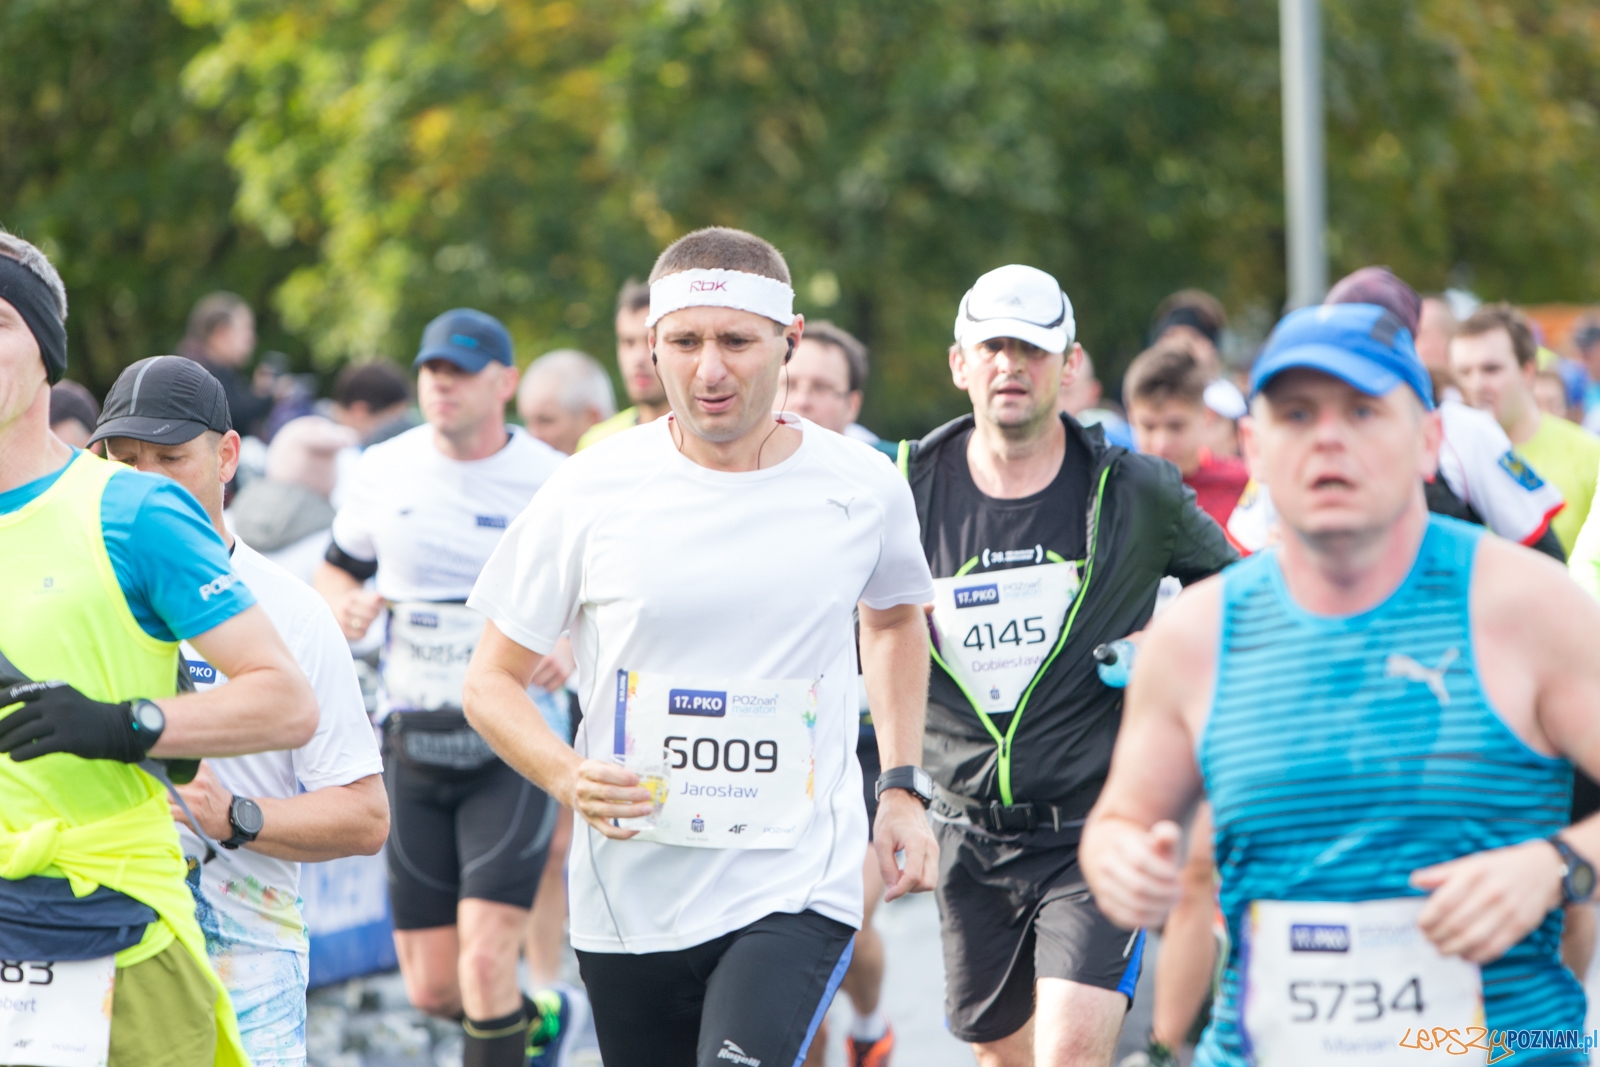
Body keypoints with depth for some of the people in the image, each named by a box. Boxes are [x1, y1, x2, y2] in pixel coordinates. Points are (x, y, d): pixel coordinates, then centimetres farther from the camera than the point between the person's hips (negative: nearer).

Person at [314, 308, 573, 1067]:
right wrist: (344, 603, -5)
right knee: (430, 989, 6)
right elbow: (338, 567, 19)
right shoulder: (383, 472, 4)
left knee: (485, 960, -18)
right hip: (412, 742, 4)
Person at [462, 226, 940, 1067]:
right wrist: (569, 777, -18)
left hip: (797, 888, -1)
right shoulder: (590, 492, -5)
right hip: (631, 895, 2)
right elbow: (492, 681, 2)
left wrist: (902, 788, 14)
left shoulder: (862, 487, -1)